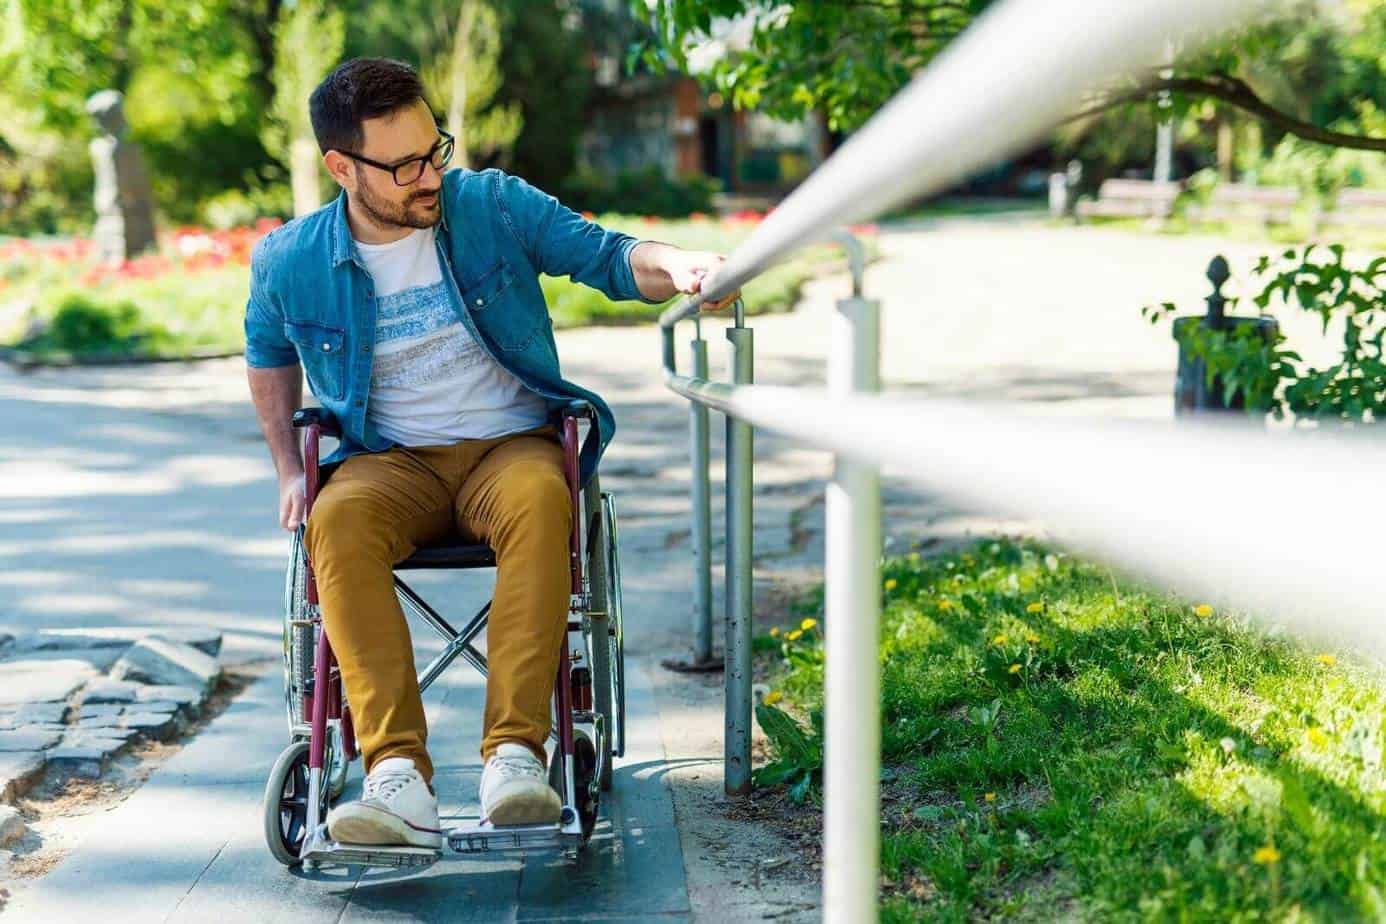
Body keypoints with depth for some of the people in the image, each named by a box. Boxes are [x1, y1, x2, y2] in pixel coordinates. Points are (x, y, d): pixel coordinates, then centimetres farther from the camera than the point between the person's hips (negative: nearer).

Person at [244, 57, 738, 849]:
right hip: (389, 463, 1)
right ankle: (399, 776, -40)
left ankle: (515, 752, -40)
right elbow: (269, 353, 22)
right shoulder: (289, 263, 2)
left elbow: (607, 256, -4)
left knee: (540, 498, -38)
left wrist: (674, 265, -26)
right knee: (338, 519, -35)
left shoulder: (494, 205, -2)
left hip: (511, 446, -1)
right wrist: (288, 470, 13)